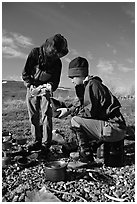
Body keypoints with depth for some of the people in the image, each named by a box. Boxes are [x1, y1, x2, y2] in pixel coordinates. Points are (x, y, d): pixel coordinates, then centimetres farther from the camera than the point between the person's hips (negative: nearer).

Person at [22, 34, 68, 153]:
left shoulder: (57, 62, -8)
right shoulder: (35, 53, -12)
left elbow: (56, 80, -6)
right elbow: (25, 73, -12)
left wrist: (50, 86, -28)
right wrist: (31, 86, -24)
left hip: (46, 90, 0)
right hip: (32, 88, 1)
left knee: (46, 115, -11)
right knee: (34, 116, 1)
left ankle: (46, 143, -5)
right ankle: (37, 141, 10)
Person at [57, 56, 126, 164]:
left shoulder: (92, 84, -14)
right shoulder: (87, 84, 15)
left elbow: (91, 110, -19)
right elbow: (82, 105, 16)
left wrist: (70, 111, -11)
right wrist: (68, 109, 5)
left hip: (114, 129, -10)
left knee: (75, 121, -16)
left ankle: (86, 157, -7)